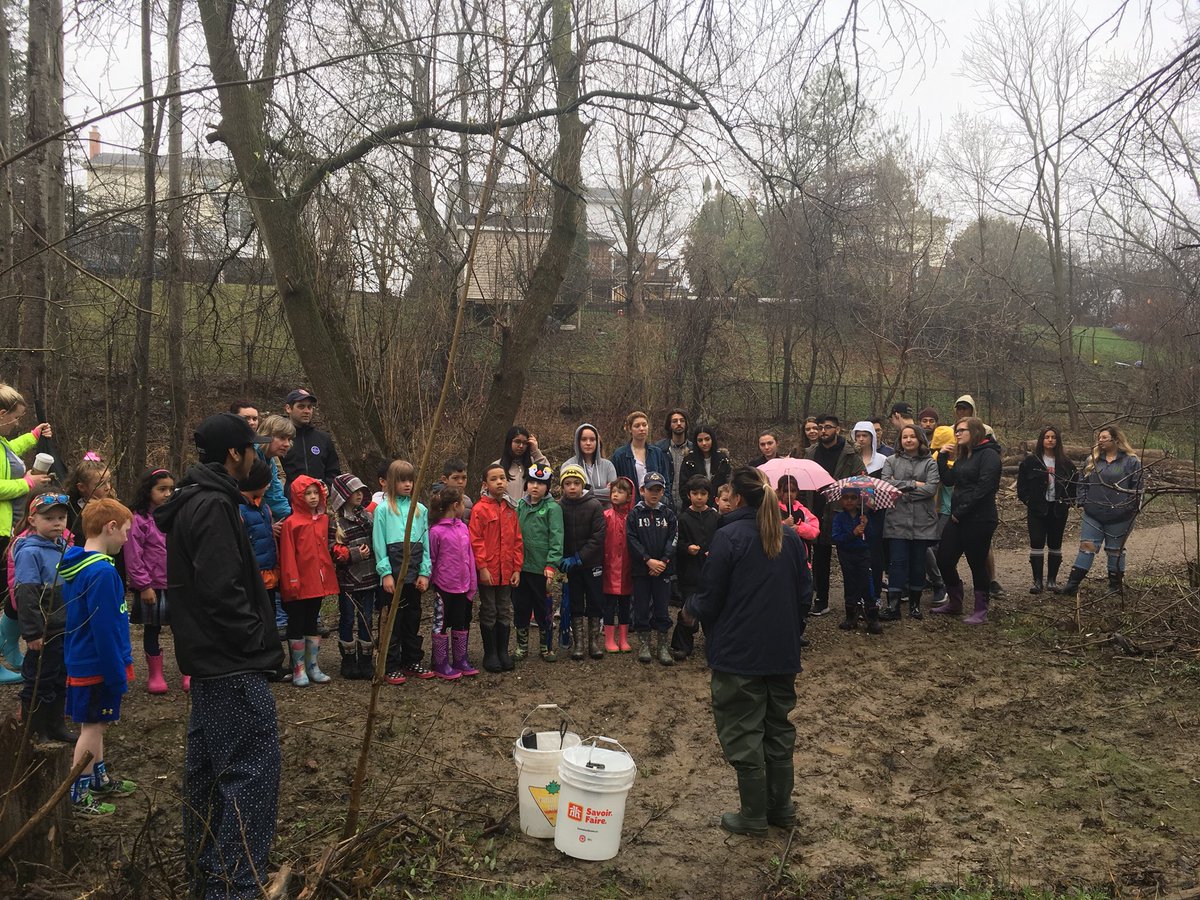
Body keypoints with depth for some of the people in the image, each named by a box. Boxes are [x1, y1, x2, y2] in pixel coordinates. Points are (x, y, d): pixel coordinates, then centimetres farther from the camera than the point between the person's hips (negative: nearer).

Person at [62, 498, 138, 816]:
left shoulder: (75, 565, 7)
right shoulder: (101, 572, -24)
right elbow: (105, 630, -24)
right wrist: (118, 674, -18)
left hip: (81, 662, 9)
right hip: (98, 666, -9)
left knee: (95, 724, 20)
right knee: (93, 727, 3)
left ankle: (99, 778, 34)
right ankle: (79, 793, 13)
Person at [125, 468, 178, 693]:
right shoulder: (139, 519, -10)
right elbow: (133, 557, -12)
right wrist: (143, 586, -13)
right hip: (152, 587, -4)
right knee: (152, 630, 10)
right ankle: (155, 675, 22)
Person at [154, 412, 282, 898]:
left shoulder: (192, 501, 14)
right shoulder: (214, 506, -18)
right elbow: (222, 591, -26)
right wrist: (258, 642, -15)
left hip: (208, 658, 11)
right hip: (233, 665, -11)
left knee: (207, 767, 17)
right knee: (252, 769, -7)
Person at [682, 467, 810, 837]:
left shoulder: (729, 536, -15)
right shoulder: (789, 537, 4)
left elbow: (710, 599, -14)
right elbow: (805, 594, 10)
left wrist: (690, 609, 8)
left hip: (738, 654, -6)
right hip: (783, 653, 7)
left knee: (743, 733, 5)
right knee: (779, 728, 18)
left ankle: (754, 817, 14)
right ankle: (781, 807, 27)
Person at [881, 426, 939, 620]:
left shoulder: (930, 463, 5)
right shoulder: (891, 461, 9)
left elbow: (931, 488, -9)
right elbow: (885, 483, -7)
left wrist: (902, 491, -8)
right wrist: (913, 484, -10)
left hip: (922, 522, 0)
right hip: (897, 521, 0)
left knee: (918, 563, 7)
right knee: (897, 562, -4)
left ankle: (915, 603, 19)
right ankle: (893, 606, -3)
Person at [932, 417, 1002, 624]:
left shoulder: (989, 455, -10)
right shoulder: (963, 456, 18)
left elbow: (983, 488, -19)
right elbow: (948, 480, 12)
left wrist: (961, 511, -18)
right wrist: (942, 456, 3)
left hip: (979, 520, -8)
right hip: (958, 518, 8)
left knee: (977, 564, 0)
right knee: (944, 560, 7)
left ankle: (981, 612, 12)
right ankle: (954, 602, 24)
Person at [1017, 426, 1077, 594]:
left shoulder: (1065, 463, 5)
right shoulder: (1031, 461, -1)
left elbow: (1075, 483, 13)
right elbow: (1021, 483, 2)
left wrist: (1068, 501, 4)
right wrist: (1027, 500, -5)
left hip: (1058, 509, 2)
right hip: (1037, 509, -2)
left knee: (1055, 545, 7)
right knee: (1036, 543, -6)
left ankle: (1052, 580, 15)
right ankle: (1037, 581, 0)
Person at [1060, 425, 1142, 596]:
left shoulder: (1131, 461, -4)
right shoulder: (1093, 459, 8)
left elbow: (1137, 487, -4)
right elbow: (1083, 482, 14)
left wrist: (1131, 508, -10)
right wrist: (1083, 501, 4)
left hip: (1119, 517, -3)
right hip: (1093, 515, 3)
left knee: (1115, 550, 8)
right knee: (1087, 546, 0)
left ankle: (1115, 585, 20)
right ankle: (1073, 583, -1)